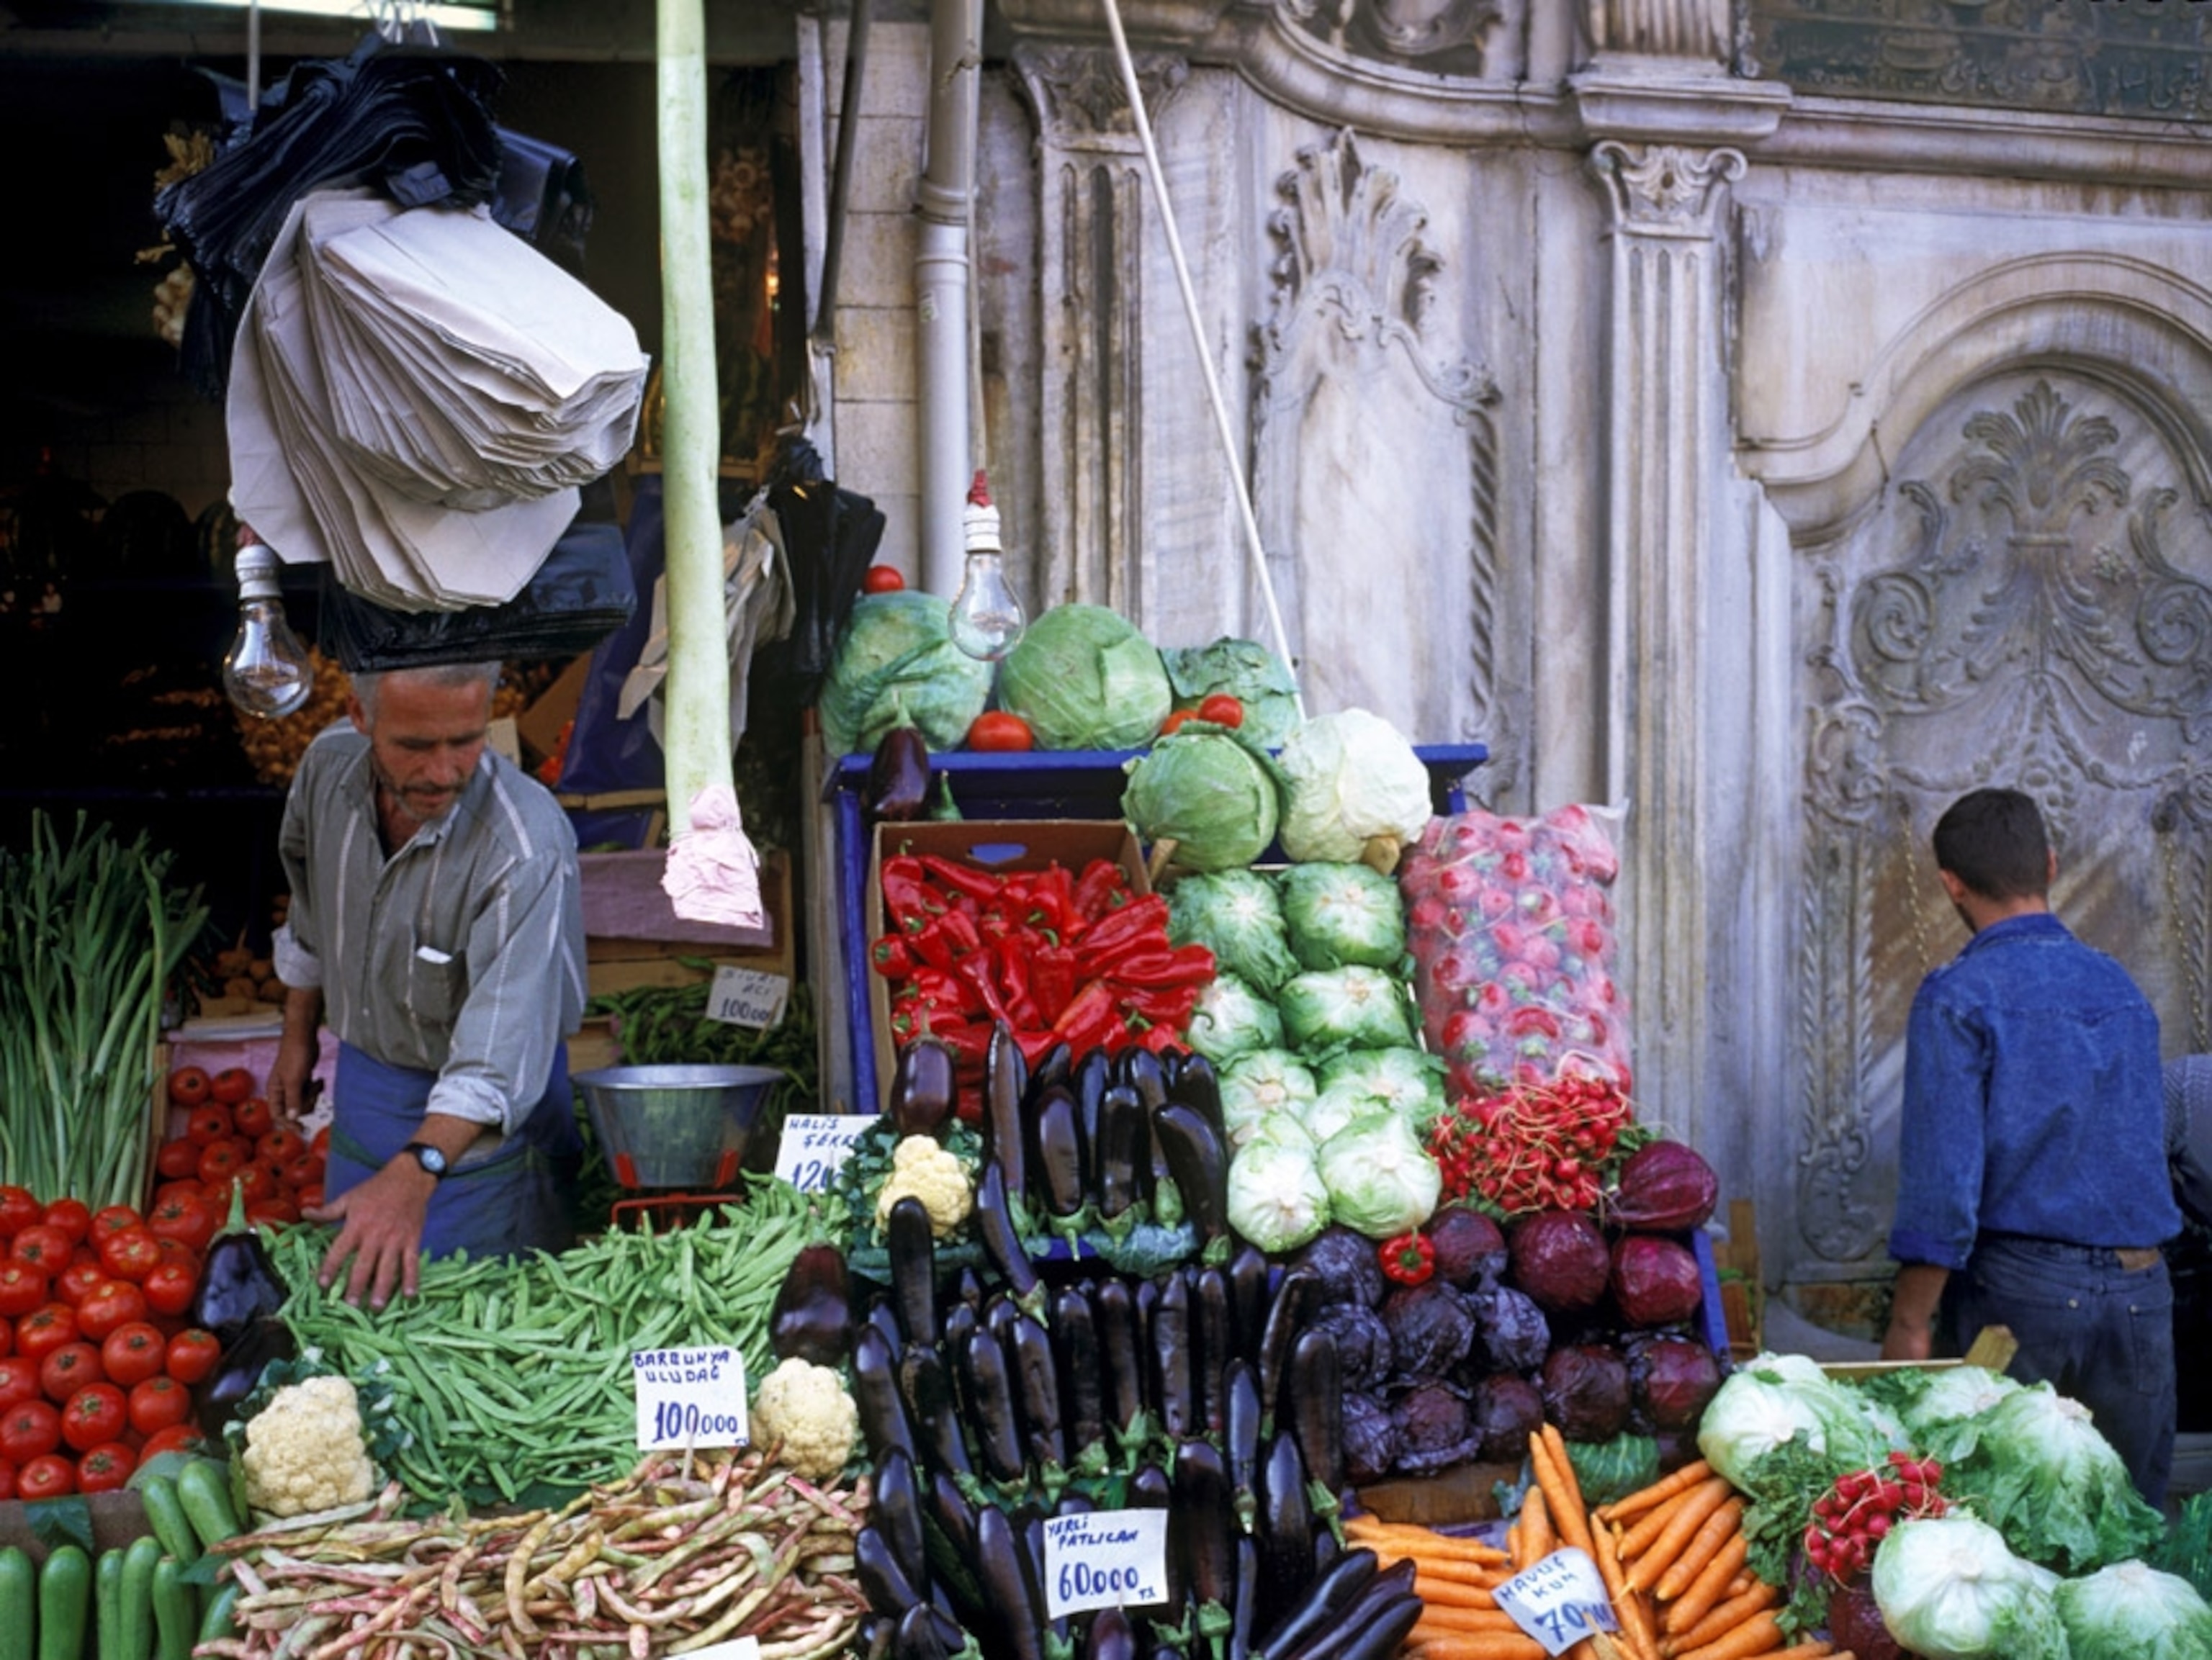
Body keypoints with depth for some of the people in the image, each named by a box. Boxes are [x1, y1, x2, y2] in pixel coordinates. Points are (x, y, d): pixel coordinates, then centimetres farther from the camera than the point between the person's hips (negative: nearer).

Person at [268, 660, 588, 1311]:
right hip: (363, 1085, 6)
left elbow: (500, 1049, -40)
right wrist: (298, 1035, 17)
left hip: (479, 1123, -5)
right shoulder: (329, 765, -13)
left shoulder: (527, 848, -33)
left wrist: (414, 1172, -52)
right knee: (346, 1279, 18)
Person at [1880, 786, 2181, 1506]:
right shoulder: (2121, 987, 10)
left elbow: (1944, 1179, -13)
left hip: (2020, 1291, -5)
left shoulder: (1959, 996, -8)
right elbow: (2148, 1145, 17)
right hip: (2141, 1296, 5)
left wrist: (1909, 1326, -10)